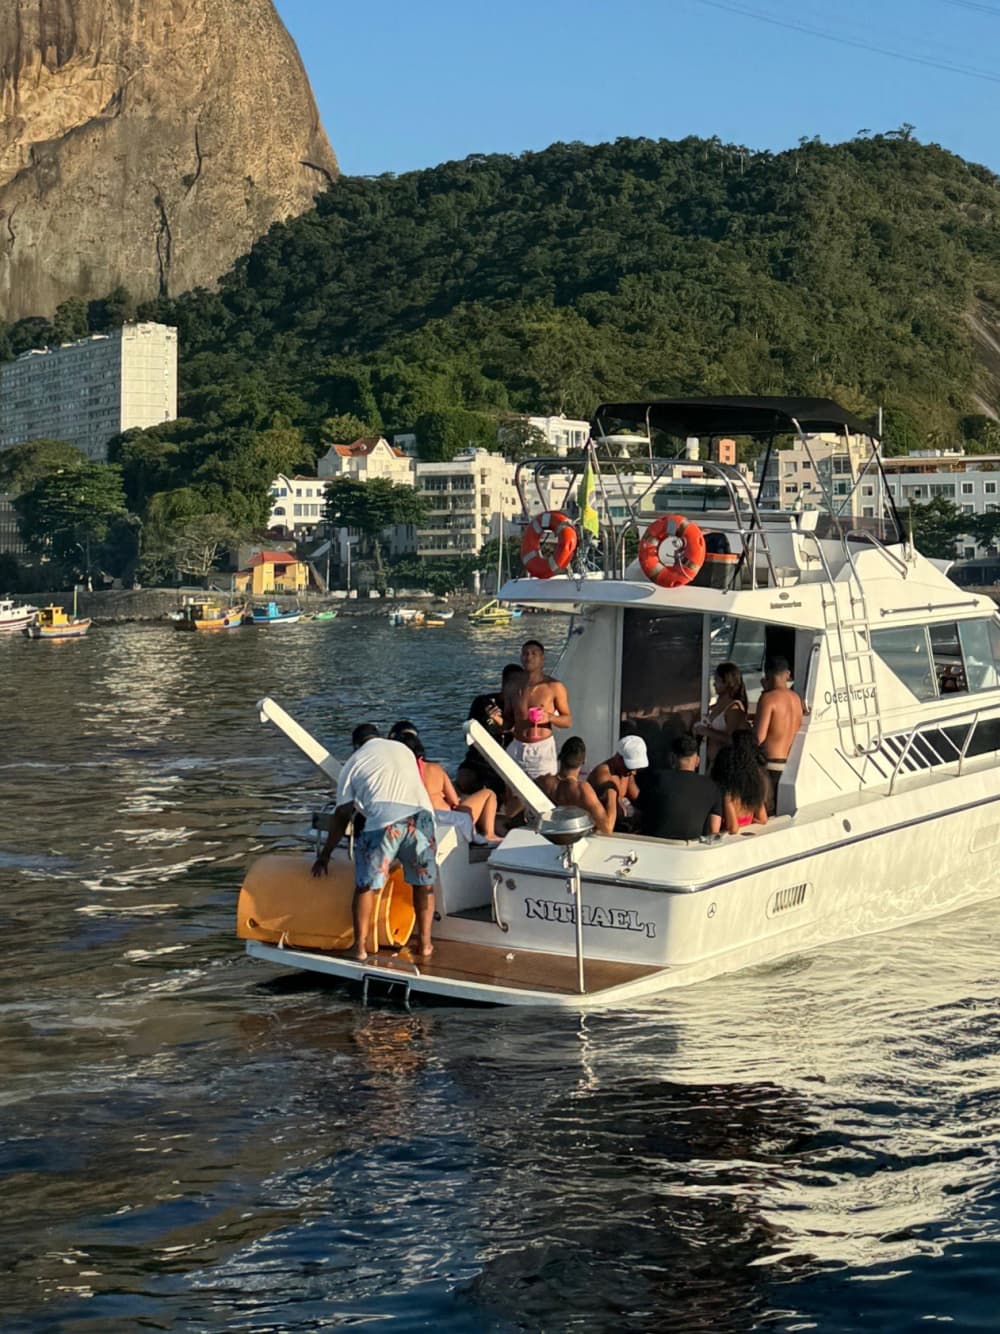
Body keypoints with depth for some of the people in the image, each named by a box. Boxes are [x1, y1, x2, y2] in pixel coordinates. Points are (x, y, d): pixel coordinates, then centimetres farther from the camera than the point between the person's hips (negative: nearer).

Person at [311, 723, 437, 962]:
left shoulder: (354, 762, 19)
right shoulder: (404, 750, 29)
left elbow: (342, 816, 19)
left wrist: (324, 856, 26)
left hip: (384, 821, -3)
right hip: (421, 815, 3)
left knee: (365, 885, 13)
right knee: (424, 883, 20)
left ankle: (360, 947, 13)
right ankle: (424, 944, 21)